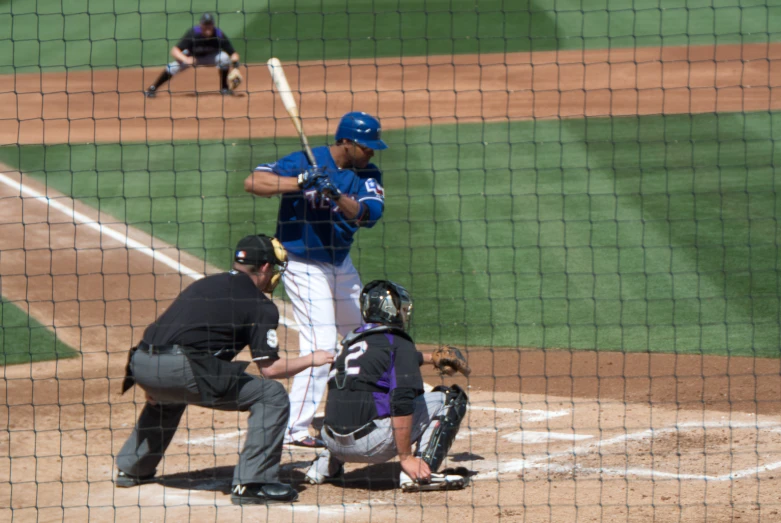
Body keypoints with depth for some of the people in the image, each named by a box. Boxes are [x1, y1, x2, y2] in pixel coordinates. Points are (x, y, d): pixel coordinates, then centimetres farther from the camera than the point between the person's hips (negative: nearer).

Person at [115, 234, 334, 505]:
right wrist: (311, 360, 16)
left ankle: (131, 469, 43)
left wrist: (153, 383, 33)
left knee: (167, 395, 43)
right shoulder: (262, 306, 5)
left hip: (140, 362, 8)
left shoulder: (204, 284, 27)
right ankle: (251, 483, -4)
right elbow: (269, 369, 0)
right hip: (180, 369, -8)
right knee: (272, 395, 1)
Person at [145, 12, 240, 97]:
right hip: (192, 56, -1)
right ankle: (153, 88, -5)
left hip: (210, 57, 1)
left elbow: (233, 54, -26)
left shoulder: (219, 35, -30)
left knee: (224, 58, -30)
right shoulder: (192, 33, -34)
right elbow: (174, 50, -37)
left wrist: (235, 68, -46)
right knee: (173, 67, -28)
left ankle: (224, 87, -7)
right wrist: (186, 59, -56)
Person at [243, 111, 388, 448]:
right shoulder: (305, 162, -17)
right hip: (304, 266, -7)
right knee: (321, 345, -18)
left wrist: (336, 195, -36)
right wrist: (301, 182, -37)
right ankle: (294, 428, -15)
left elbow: (369, 214, -19)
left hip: (340, 264, 7)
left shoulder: (367, 174, -2)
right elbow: (253, 182, -26)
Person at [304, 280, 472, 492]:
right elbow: (401, 403, -16)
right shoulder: (398, 343, -3)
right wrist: (405, 457, -15)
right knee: (451, 398, 5)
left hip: (332, 441, 7)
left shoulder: (352, 339, 19)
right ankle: (423, 472, -10)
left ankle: (326, 464, 21)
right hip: (371, 442, -7)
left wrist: (430, 358, 52)